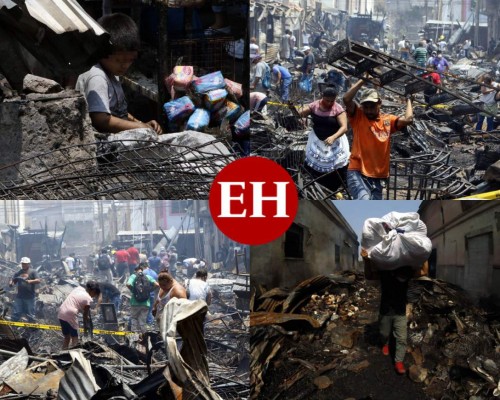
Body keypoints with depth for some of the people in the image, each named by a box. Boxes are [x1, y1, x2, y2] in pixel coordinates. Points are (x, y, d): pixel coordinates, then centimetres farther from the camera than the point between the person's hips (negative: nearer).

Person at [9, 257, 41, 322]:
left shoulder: (32, 272, 1)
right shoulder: (18, 273, 15)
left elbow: (38, 280, -9)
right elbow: (13, 280, 14)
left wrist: (30, 281, -27)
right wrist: (11, 283, -10)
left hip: (30, 297, -4)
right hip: (19, 296, 4)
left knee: (30, 314, 1)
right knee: (16, 313, 5)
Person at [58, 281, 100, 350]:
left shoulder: (78, 288, 13)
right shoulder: (88, 299, -4)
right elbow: (85, 315, 3)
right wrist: (85, 326, 18)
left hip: (61, 314, 7)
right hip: (70, 315, -7)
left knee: (67, 337, 19)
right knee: (74, 337, 6)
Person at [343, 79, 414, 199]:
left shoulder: (388, 120, 11)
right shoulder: (358, 117, 2)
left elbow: (408, 119, -4)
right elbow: (347, 99, -15)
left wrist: (408, 98, 8)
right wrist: (362, 80, -8)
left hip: (376, 176, 5)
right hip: (357, 173, -5)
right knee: (364, 200, -32)